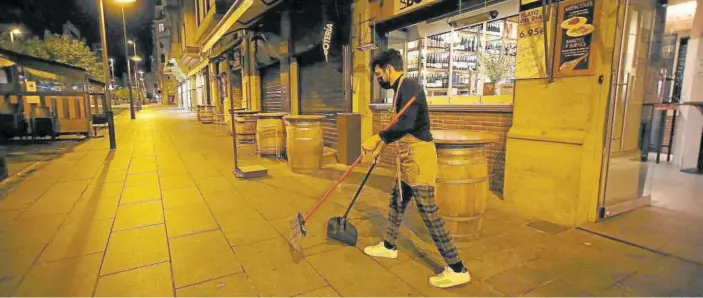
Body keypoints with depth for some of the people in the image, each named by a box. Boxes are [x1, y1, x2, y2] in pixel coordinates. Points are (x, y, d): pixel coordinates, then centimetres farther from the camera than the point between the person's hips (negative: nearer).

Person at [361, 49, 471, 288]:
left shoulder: (408, 87, -15)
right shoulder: (401, 89, 17)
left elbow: (406, 124, -29)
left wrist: (379, 138, -22)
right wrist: (381, 145, 28)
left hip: (418, 156, -10)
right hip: (409, 157, 10)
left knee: (428, 211, -6)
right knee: (397, 201, 20)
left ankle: (457, 269, 4)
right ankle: (389, 246, 39)